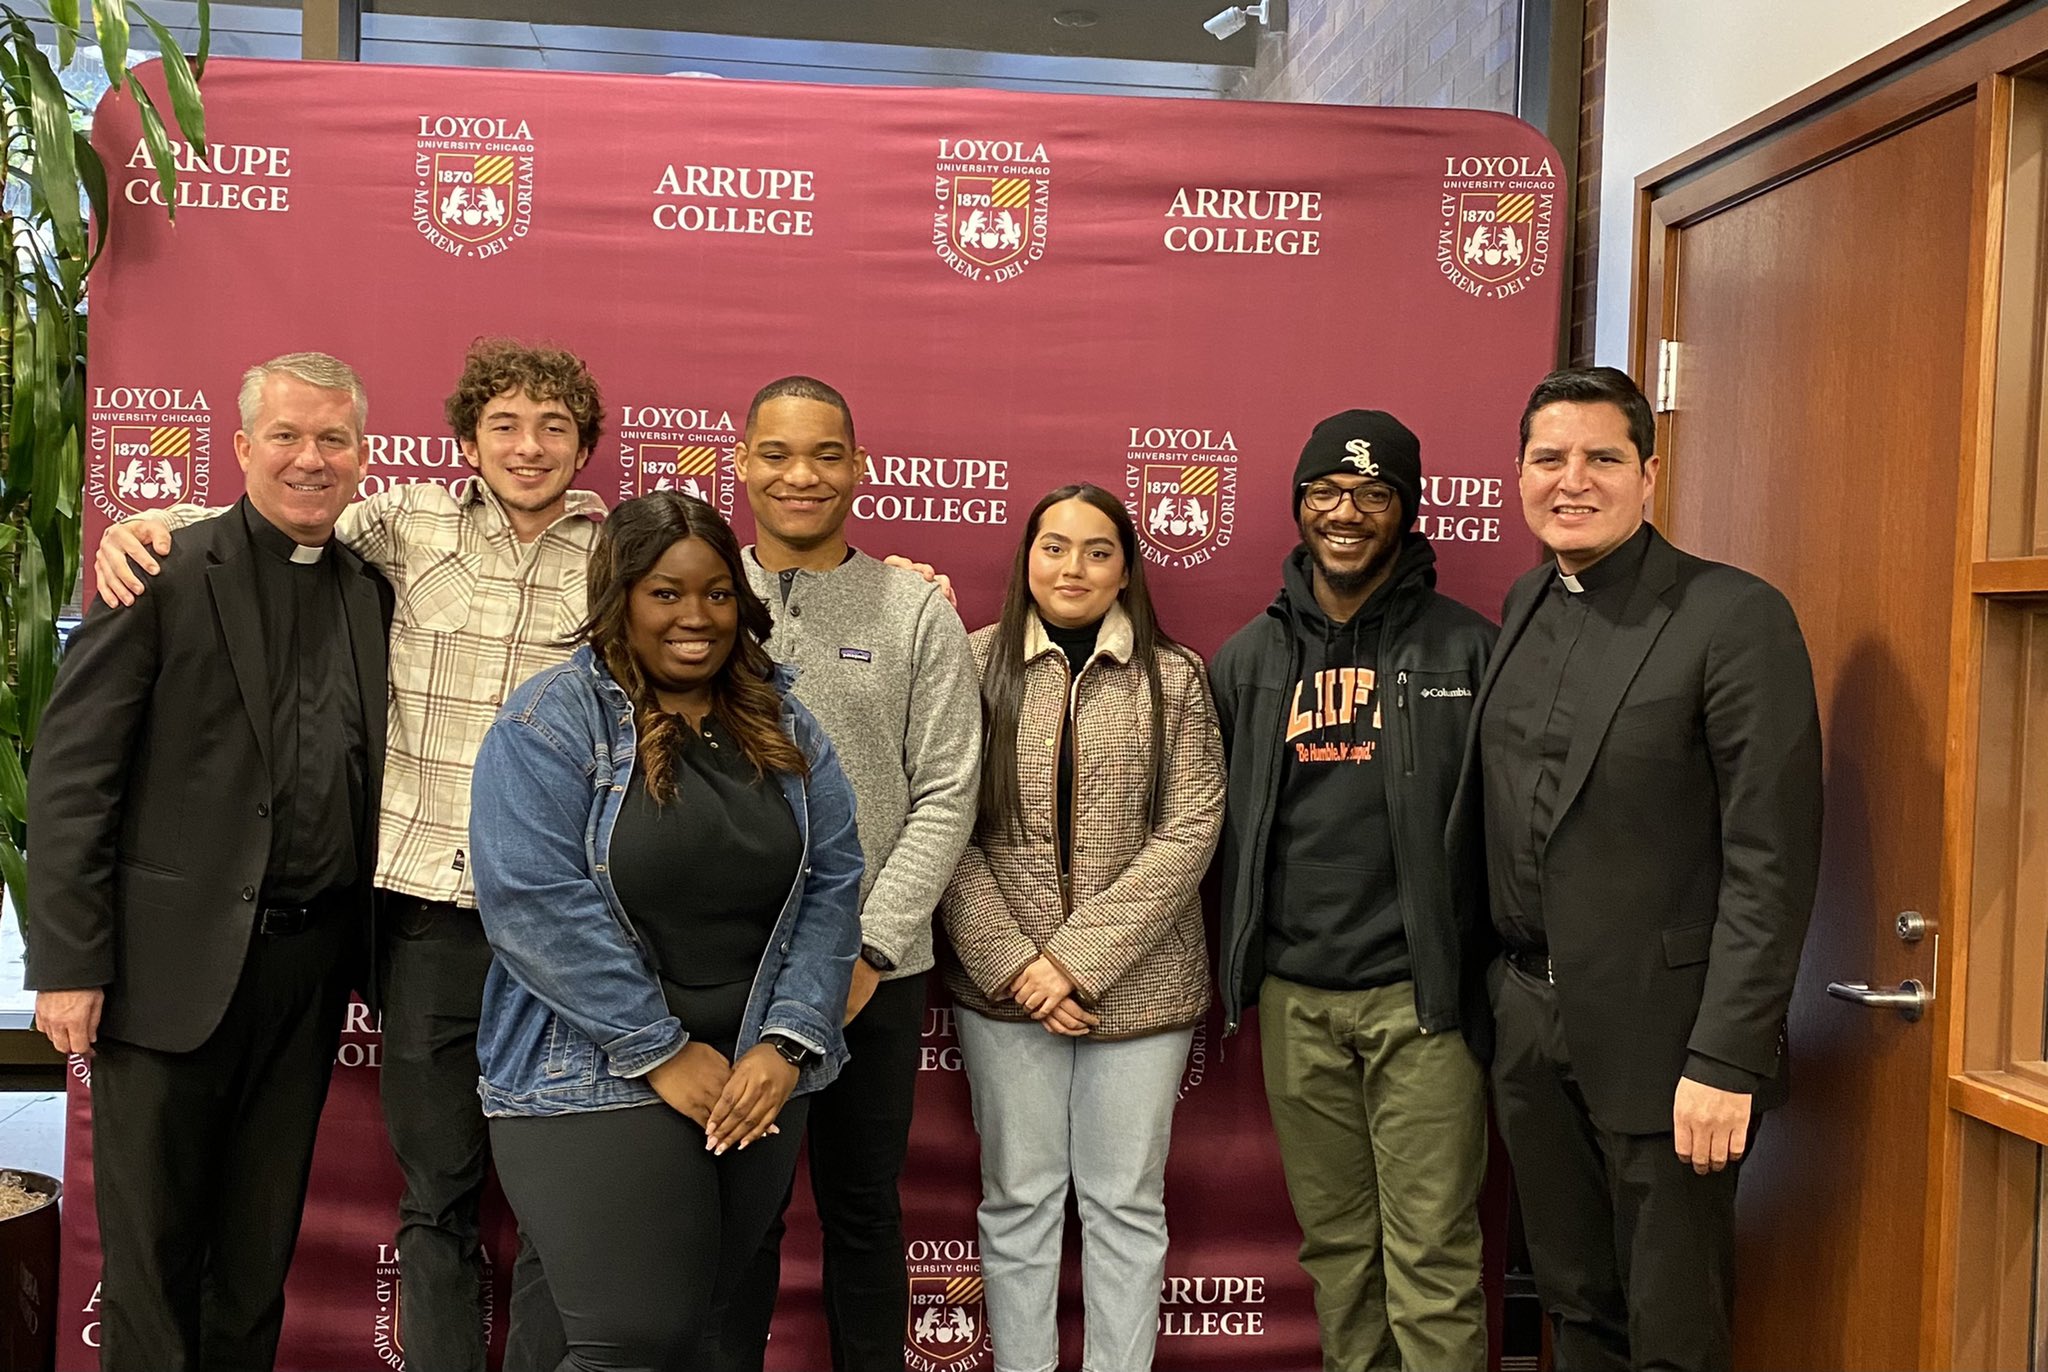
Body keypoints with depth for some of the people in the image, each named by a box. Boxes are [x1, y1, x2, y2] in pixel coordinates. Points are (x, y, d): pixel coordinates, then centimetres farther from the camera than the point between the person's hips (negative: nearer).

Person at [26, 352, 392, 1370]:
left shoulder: (373, 592, 8)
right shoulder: (165, 577, -7)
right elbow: (68, 778, -10)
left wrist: (358, 949, 4)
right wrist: (68, 964, -13)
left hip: (311, 966, 5)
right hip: (175, 968, -4)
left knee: (260, 1248, 17)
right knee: (152, 1251, 9)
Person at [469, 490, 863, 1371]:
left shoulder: (785, 728, 8)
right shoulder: (551, 721, -7)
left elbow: (831, 884, 4)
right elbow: (536, 901, -15)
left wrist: (786, 1043, -8)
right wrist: (663, 1052, -15)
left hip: (757, 1080, 5)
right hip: (598, 1082, -4)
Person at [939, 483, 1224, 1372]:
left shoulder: (1174, 677, 2)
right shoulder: (975, 665, 1)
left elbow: (1189, 830, -5)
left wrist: (1078, 957, -12)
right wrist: (1007, 959, -12)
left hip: (1138, 985, 0)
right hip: (1003, 987, 0)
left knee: (1125, 1205, 10)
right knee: (1018, 1199, 10)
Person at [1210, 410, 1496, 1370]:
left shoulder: (1468, 649, 0)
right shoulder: (1249, 658, 10)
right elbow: (1218, 821, 13)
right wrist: (1226, 967, 8)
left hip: (1420, 998, -3)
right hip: (1294, 997, 4)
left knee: (1432, 1253, 0)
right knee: (1334, 1241, 14)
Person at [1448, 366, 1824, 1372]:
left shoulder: (1735, 617, -12)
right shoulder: (1524, 607, 8)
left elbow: (1772, 861, -16)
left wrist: (1726, 1061, -18)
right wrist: (1506, 985, 9)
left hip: (1658, 1035, -5)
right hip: (1528, 1019, 6)